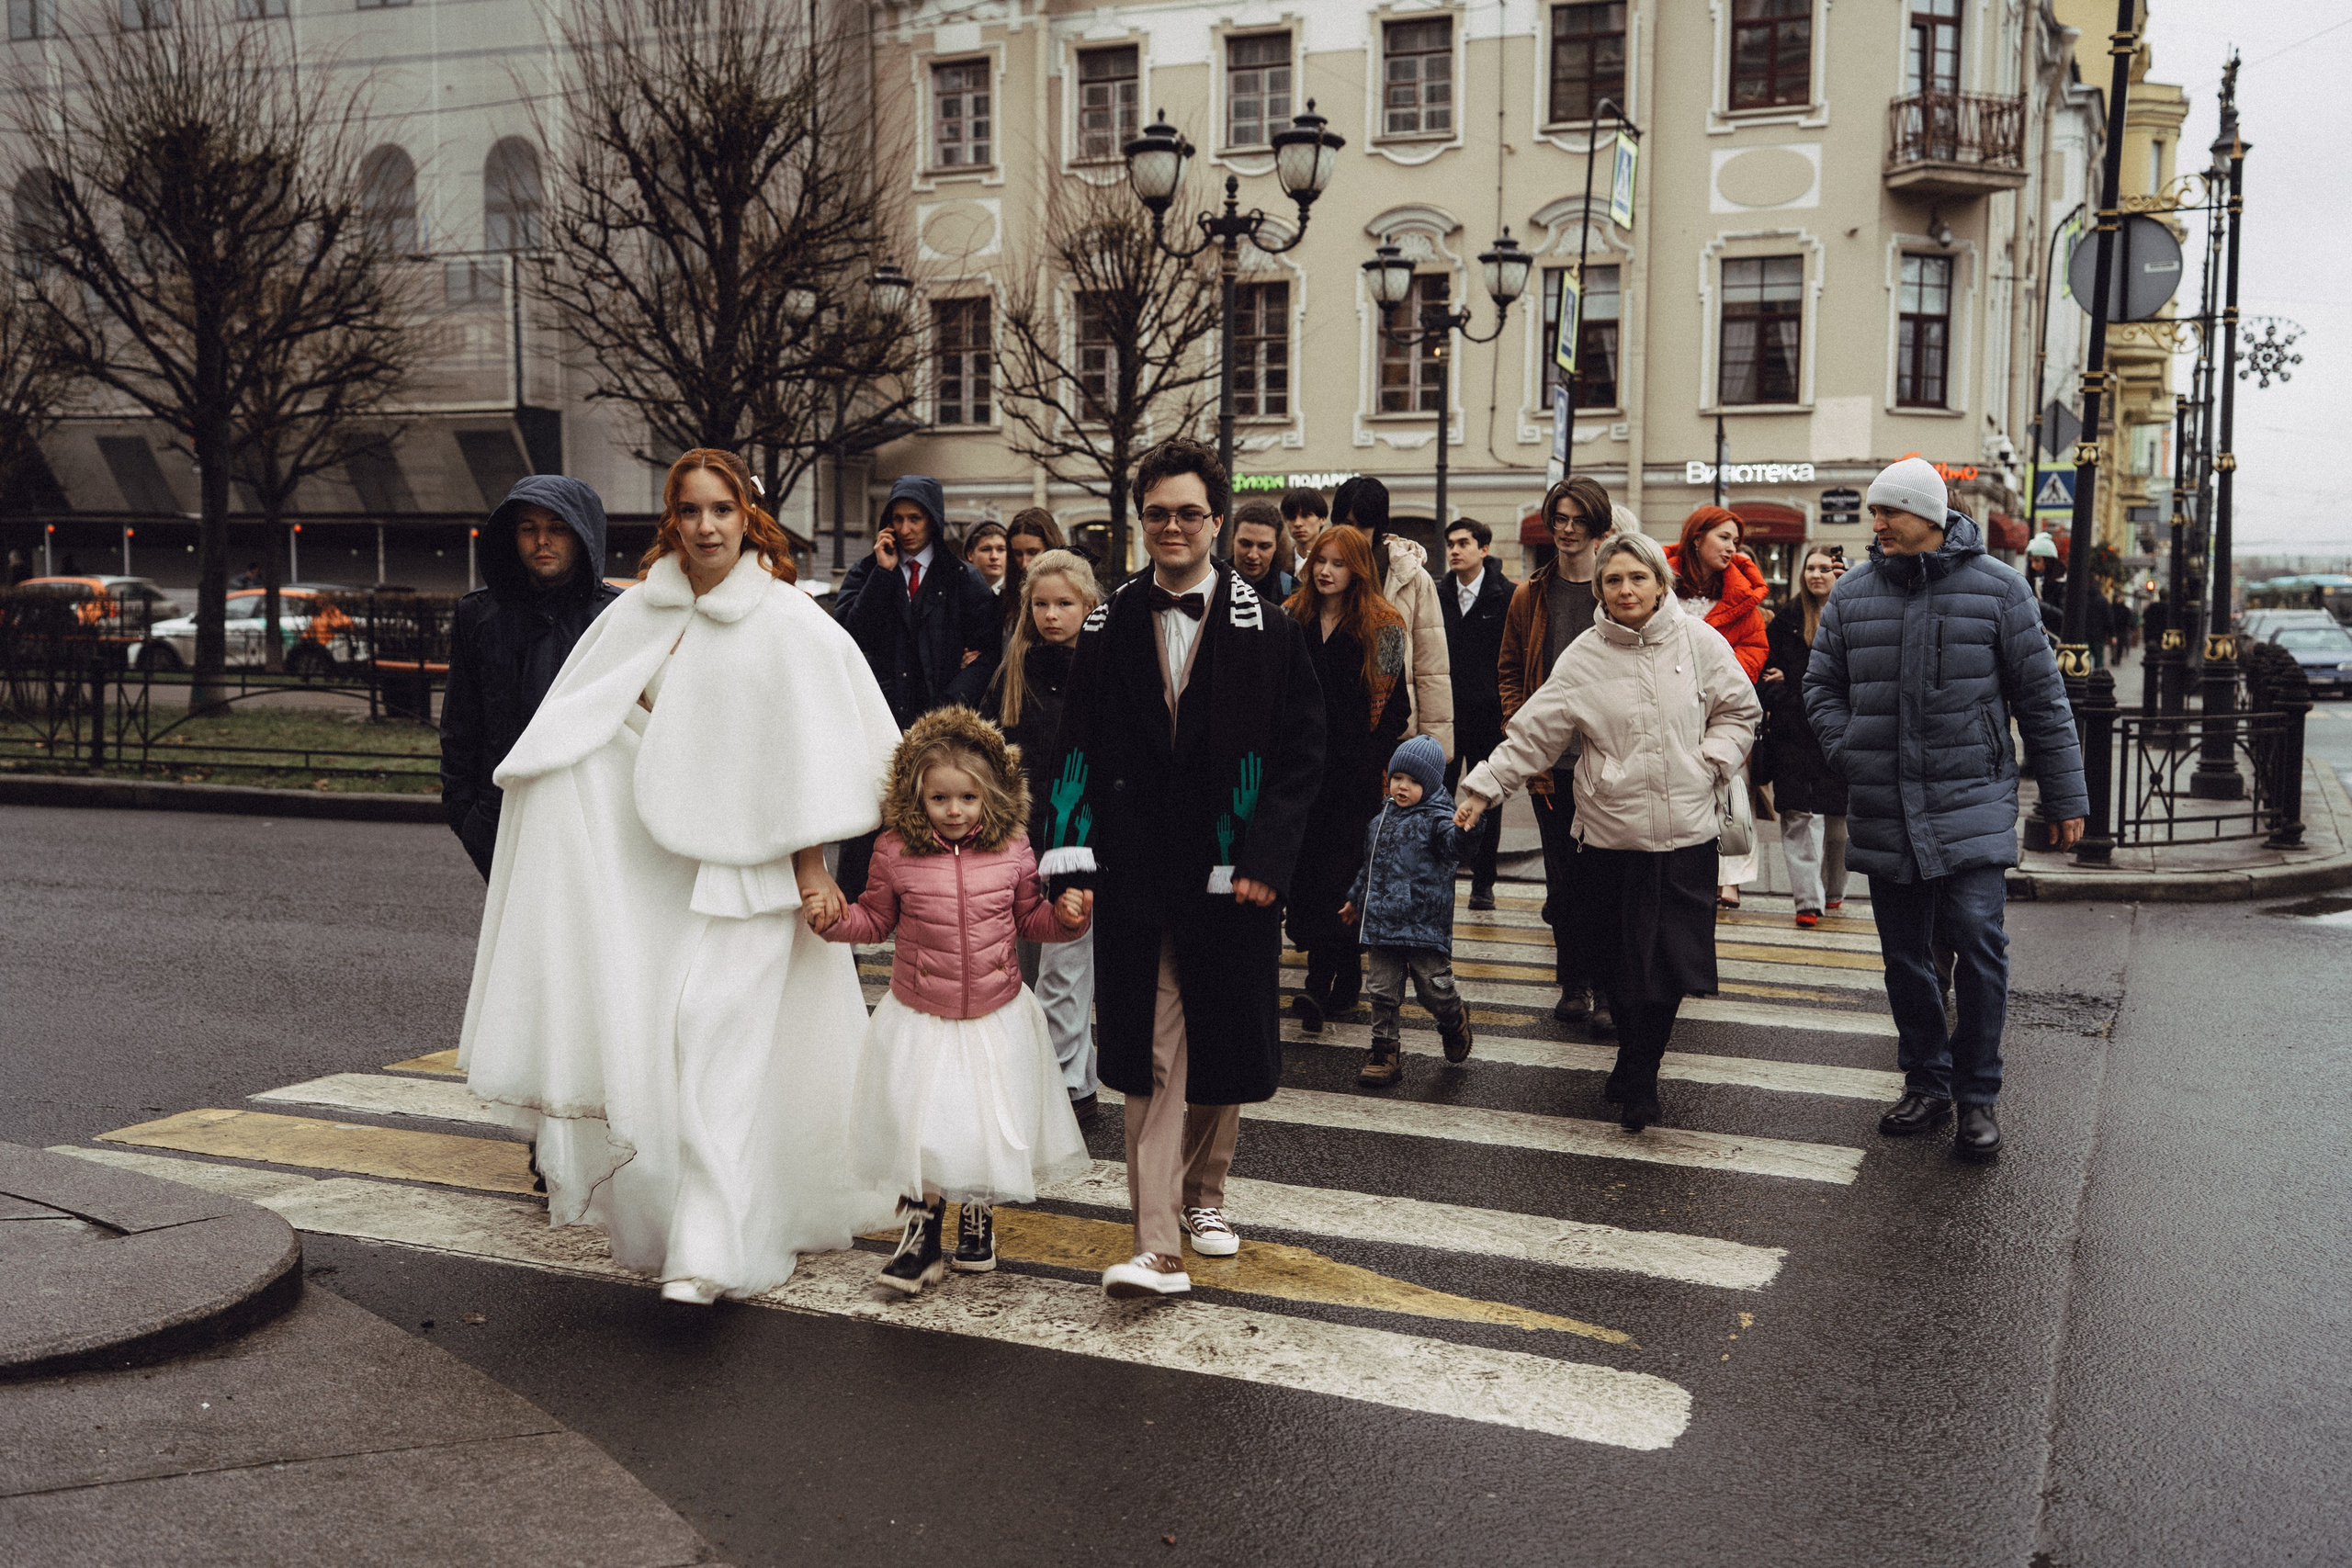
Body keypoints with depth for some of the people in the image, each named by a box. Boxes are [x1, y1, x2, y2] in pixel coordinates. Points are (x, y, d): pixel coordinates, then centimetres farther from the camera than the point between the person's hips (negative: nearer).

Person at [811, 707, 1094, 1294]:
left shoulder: (1012, 849, -4)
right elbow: (875, 919, 6)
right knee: (919, 1130, 0)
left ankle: (978, 1219, 35)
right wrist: (834, 919, -11)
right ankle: (921, 1232, 21)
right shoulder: (895, 853, -8)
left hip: (996, 1018, 1)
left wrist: (1065, 915, -10)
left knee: (991, 1129, 9)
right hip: (919, 1020, -1)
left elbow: (1029, 918, 9)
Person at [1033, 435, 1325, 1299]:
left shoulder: (1265, 629, -1)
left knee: (1223, 1043, 12)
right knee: (1150, 1055, -2)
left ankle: (1203, 1193, 36)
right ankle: (1159, 1247, -2)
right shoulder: (1109, 628, 4)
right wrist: (1070, 862, -7)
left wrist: (1265, 859, -9)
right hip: (1136, 872, 0)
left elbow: (1301, 751, -1)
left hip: (1231, 875, 0)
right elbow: (1078, 751, 4)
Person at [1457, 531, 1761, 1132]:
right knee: (1620, 962, 5)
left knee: (1671, 961, -2)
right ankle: (1639, 1069, 26)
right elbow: (1533, 732, 2)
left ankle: (1634, 1080, 12)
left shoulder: (1698, 641, 1)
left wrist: (1709, 764, -4)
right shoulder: (1584, 657, 1)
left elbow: (1739, 711, 11)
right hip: (1610, 831, 0)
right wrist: (1483, 787, -4)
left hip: (1686, 832, 0)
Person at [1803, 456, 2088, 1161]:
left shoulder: (1996, 587, -1)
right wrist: (1852, 754, -2)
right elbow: (1821, 686, 15)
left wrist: (2065, 797, 2)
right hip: (1884, 812, 3)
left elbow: (2041, 696, 2)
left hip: (1973, 805, -3)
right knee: (1905, 955, 9)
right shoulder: (1852, 594, 6)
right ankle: (1927, 1083, 24)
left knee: (1978, 943, -10)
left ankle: (1977, 1095, 4)